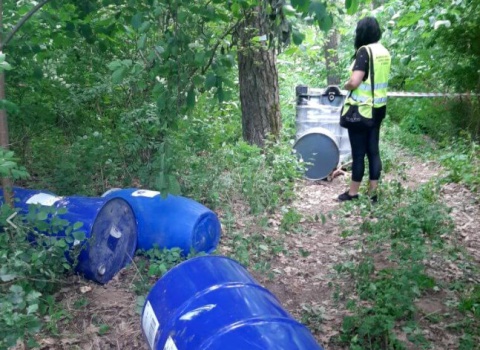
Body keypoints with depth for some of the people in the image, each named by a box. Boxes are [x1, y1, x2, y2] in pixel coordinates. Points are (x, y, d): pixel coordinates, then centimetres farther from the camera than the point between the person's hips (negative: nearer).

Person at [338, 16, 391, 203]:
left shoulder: (364, 51, -15)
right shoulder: (385, 52, 9)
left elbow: (354, 82, -24)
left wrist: (345, 85, -4)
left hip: (361, 110, -8)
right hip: (378, 109, 8)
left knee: (358, 152, 1)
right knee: (373, 150, 11)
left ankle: (353, 192, 13)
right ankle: (373, 192, 17)